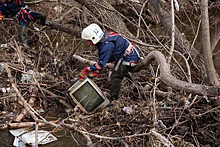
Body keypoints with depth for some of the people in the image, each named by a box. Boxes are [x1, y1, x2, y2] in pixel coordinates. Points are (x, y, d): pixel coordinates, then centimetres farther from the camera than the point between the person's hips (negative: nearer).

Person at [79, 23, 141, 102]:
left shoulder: (107, 45, -31)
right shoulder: (103, 40, 1)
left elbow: (101, 63, -30)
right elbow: (101, 59, 11)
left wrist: (87, 70, -25)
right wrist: (96, 71, 6)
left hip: (129, 58, -10)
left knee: (115, 77, -8)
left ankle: (113, 101, -2)